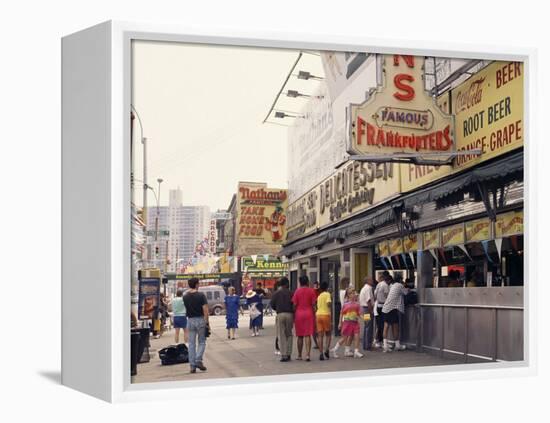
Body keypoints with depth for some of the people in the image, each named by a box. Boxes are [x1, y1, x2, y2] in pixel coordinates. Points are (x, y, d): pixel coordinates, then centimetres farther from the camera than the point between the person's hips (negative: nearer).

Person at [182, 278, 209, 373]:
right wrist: (207, 322, -9)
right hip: (200, 320, -3)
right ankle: (198, 360, -9)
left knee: (191, 343, 7)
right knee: (201, 342, 8)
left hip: (190, 320, 3)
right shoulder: (201, 295, -10)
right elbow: (205, 310, -14)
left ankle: (192, 365, 5)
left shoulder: (185, 297, 3)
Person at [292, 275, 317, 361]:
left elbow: (294, 304, 0)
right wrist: (314, 314, 6)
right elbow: (313, 304, -3)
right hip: (309, 314, -1)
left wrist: (294, 315, 8)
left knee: (300, 336, 10)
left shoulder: (297, 291, 0)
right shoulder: (311, 291, -2)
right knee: (308, 335, -1)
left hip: (299, 314, 1)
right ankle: (308, 354, -11)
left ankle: (299, 355, 16)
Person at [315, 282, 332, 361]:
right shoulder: (327, 294, -3)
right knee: (328, 334, 12)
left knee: (320, 335, 3)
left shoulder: (319, 296, 15)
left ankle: (321, 353, -3)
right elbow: (328, 303, -17)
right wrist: (331, 303, 3)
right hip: (326, 314, -4)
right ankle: (326, 350, -4)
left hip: (318, 314, 4)